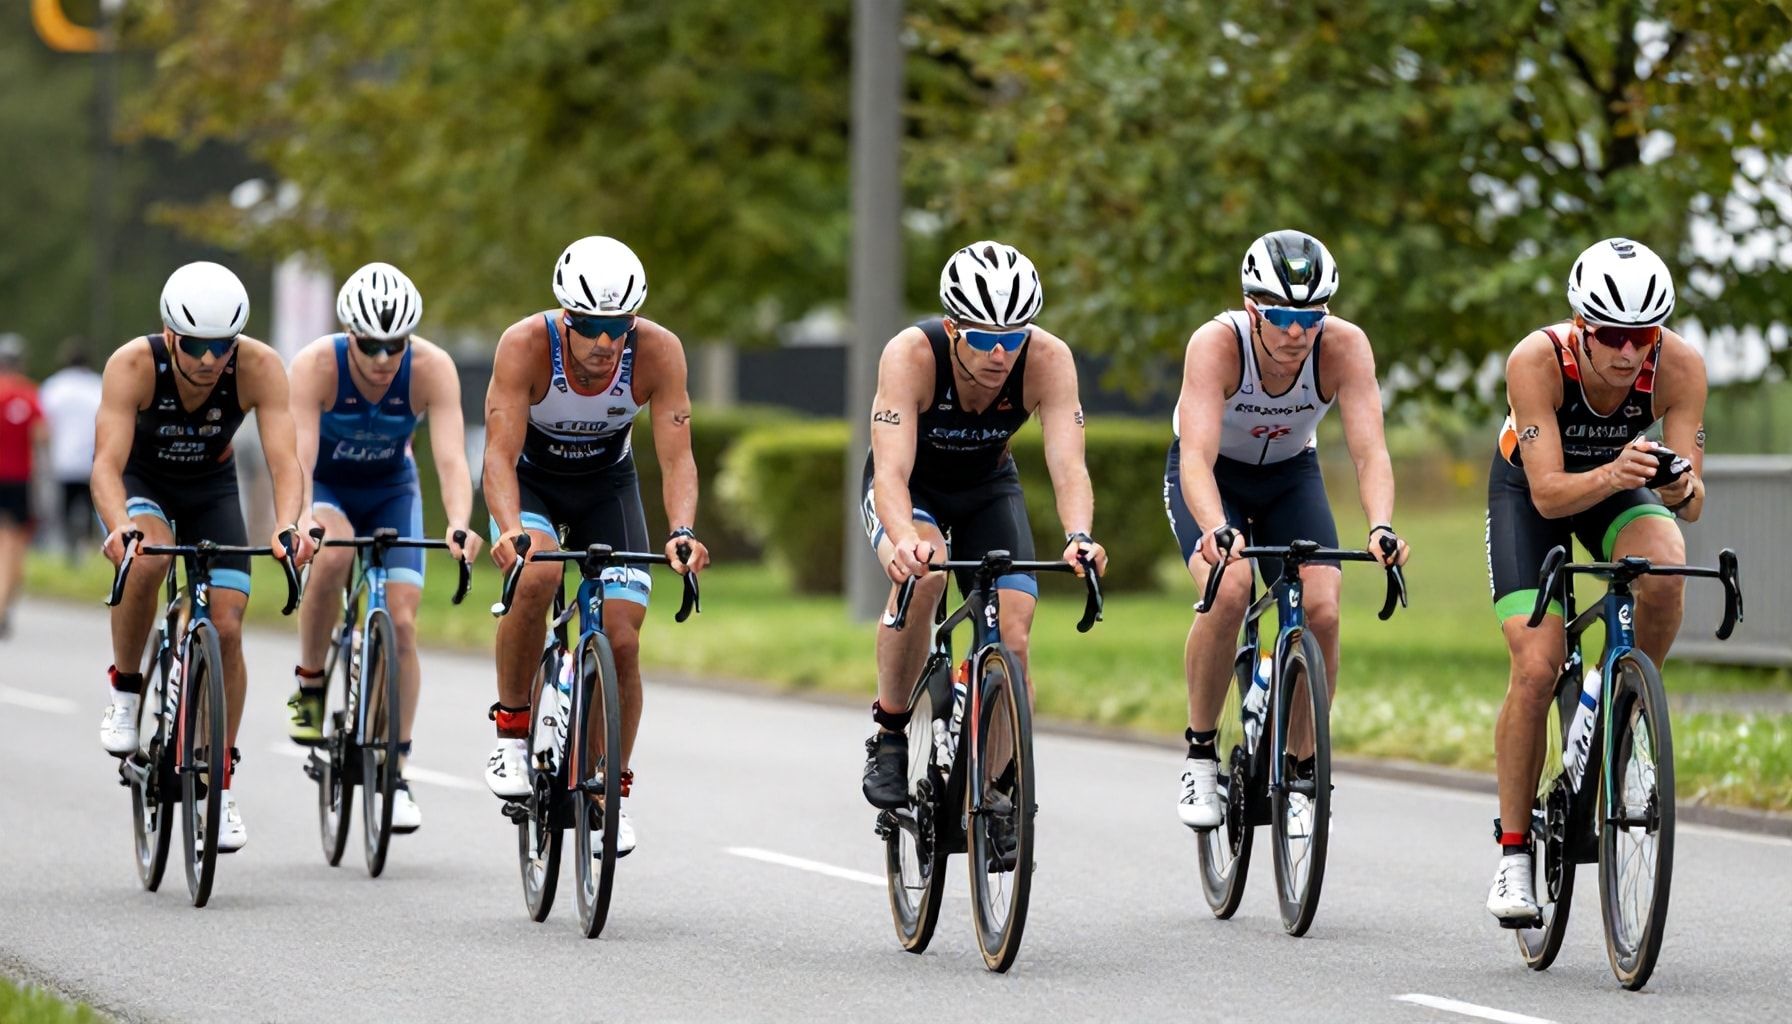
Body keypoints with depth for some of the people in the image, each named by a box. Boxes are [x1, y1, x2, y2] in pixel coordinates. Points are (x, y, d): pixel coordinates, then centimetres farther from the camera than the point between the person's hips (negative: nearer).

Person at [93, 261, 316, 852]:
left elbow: (283, 459, -35)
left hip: (210, 487, 2)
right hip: (139, 481, -2)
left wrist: (288, 525, -55)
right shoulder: (134, 365, -32)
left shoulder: (259, 367, -29)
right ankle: (124, 691, -12)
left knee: (226, 627, -10)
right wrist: (119, 526, -59)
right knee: (147, 558, -35)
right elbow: (107, 462, -40)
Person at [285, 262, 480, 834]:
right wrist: (299, 520, -58)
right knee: (332, 553, -35)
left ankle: (395, 772, 1)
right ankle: (309, 685, -13)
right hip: (325, 489, -2)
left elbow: (451, 457, -37)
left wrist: (458, 524, -56)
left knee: (401, 621, -12)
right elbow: (298, 458, -39)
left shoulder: (433, 370, -27)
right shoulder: (316, 366, -31)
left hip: (391, 491, 2)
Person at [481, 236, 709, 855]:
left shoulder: (658, 351, -27)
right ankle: (511, 728, -13)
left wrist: (682, 532, -46)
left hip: (607, 484, 2)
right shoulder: (527, 345, -32)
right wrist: (509, 528, -52)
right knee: (536, 576, -34)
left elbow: (676, 457, -28)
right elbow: (500, 454, -34)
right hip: (531, 480, -2)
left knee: (622, 639, -11)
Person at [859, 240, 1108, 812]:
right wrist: (904, 539, -63)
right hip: (912, 487, -2)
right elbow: (892, 470, -43)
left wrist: (1078, 538, -58)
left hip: (987, 487, 2)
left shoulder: (1048, 359, -30)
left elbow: (1067, 463, -38)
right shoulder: (912, 355, -35)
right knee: (921, 577, -34)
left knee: (1012, 641, -14)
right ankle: (888, 737, -15)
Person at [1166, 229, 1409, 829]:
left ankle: (1302, 770, 0)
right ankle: (1200, 753, -11)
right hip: (1213, 476, -2)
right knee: (1228, 593, -29)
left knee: (1322, 611, -19)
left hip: (1290, 474, 2)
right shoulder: (1217, 344, -33)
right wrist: (1216, 531, -62)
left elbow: (1370, 450, -35)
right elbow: (1197, 456, -43)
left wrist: (1381, 528, -54)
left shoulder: (1344, 346, -28)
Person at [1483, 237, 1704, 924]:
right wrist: (1612, 474, -56)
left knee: (1665, 571, -32)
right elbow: (1549, 493, -36)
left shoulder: (1679, 366, -29)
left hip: (1619, 486, 2)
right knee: (1536, 668, -17)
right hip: (1530, 490, -2)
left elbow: (1693, 504, -27)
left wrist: (1680, 486, -51)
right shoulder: (1538, 359, -34)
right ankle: (1513, 852, -4)